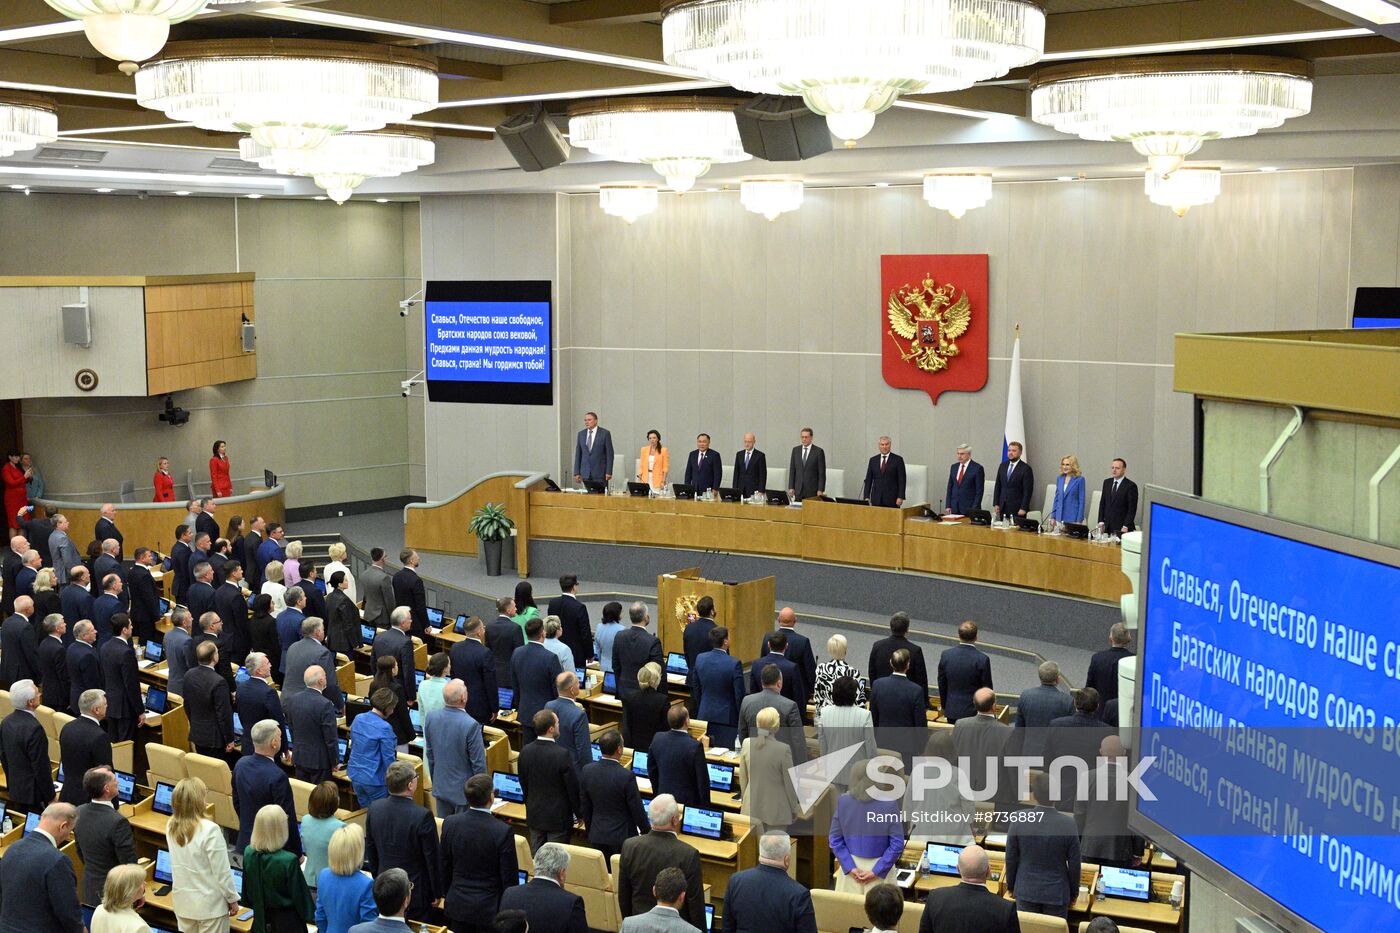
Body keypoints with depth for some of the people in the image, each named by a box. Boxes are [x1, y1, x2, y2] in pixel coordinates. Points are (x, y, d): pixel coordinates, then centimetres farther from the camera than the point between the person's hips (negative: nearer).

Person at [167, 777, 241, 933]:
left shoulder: (171, 827, -6)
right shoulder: (209, 830, -25)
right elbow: (222, 872, -18)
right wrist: (233, 899, -6)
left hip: (182, 901, 6)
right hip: (210, 904, -6)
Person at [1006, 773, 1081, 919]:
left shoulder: (1018, 821, -14)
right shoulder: (1069, 824, -17)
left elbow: (1011, 858, -3)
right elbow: (1074, 863, -7)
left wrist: (1010, 886, 13)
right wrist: (1074, 892, 9)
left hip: (1025, 891, 1)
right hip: (1057, 894, -1)